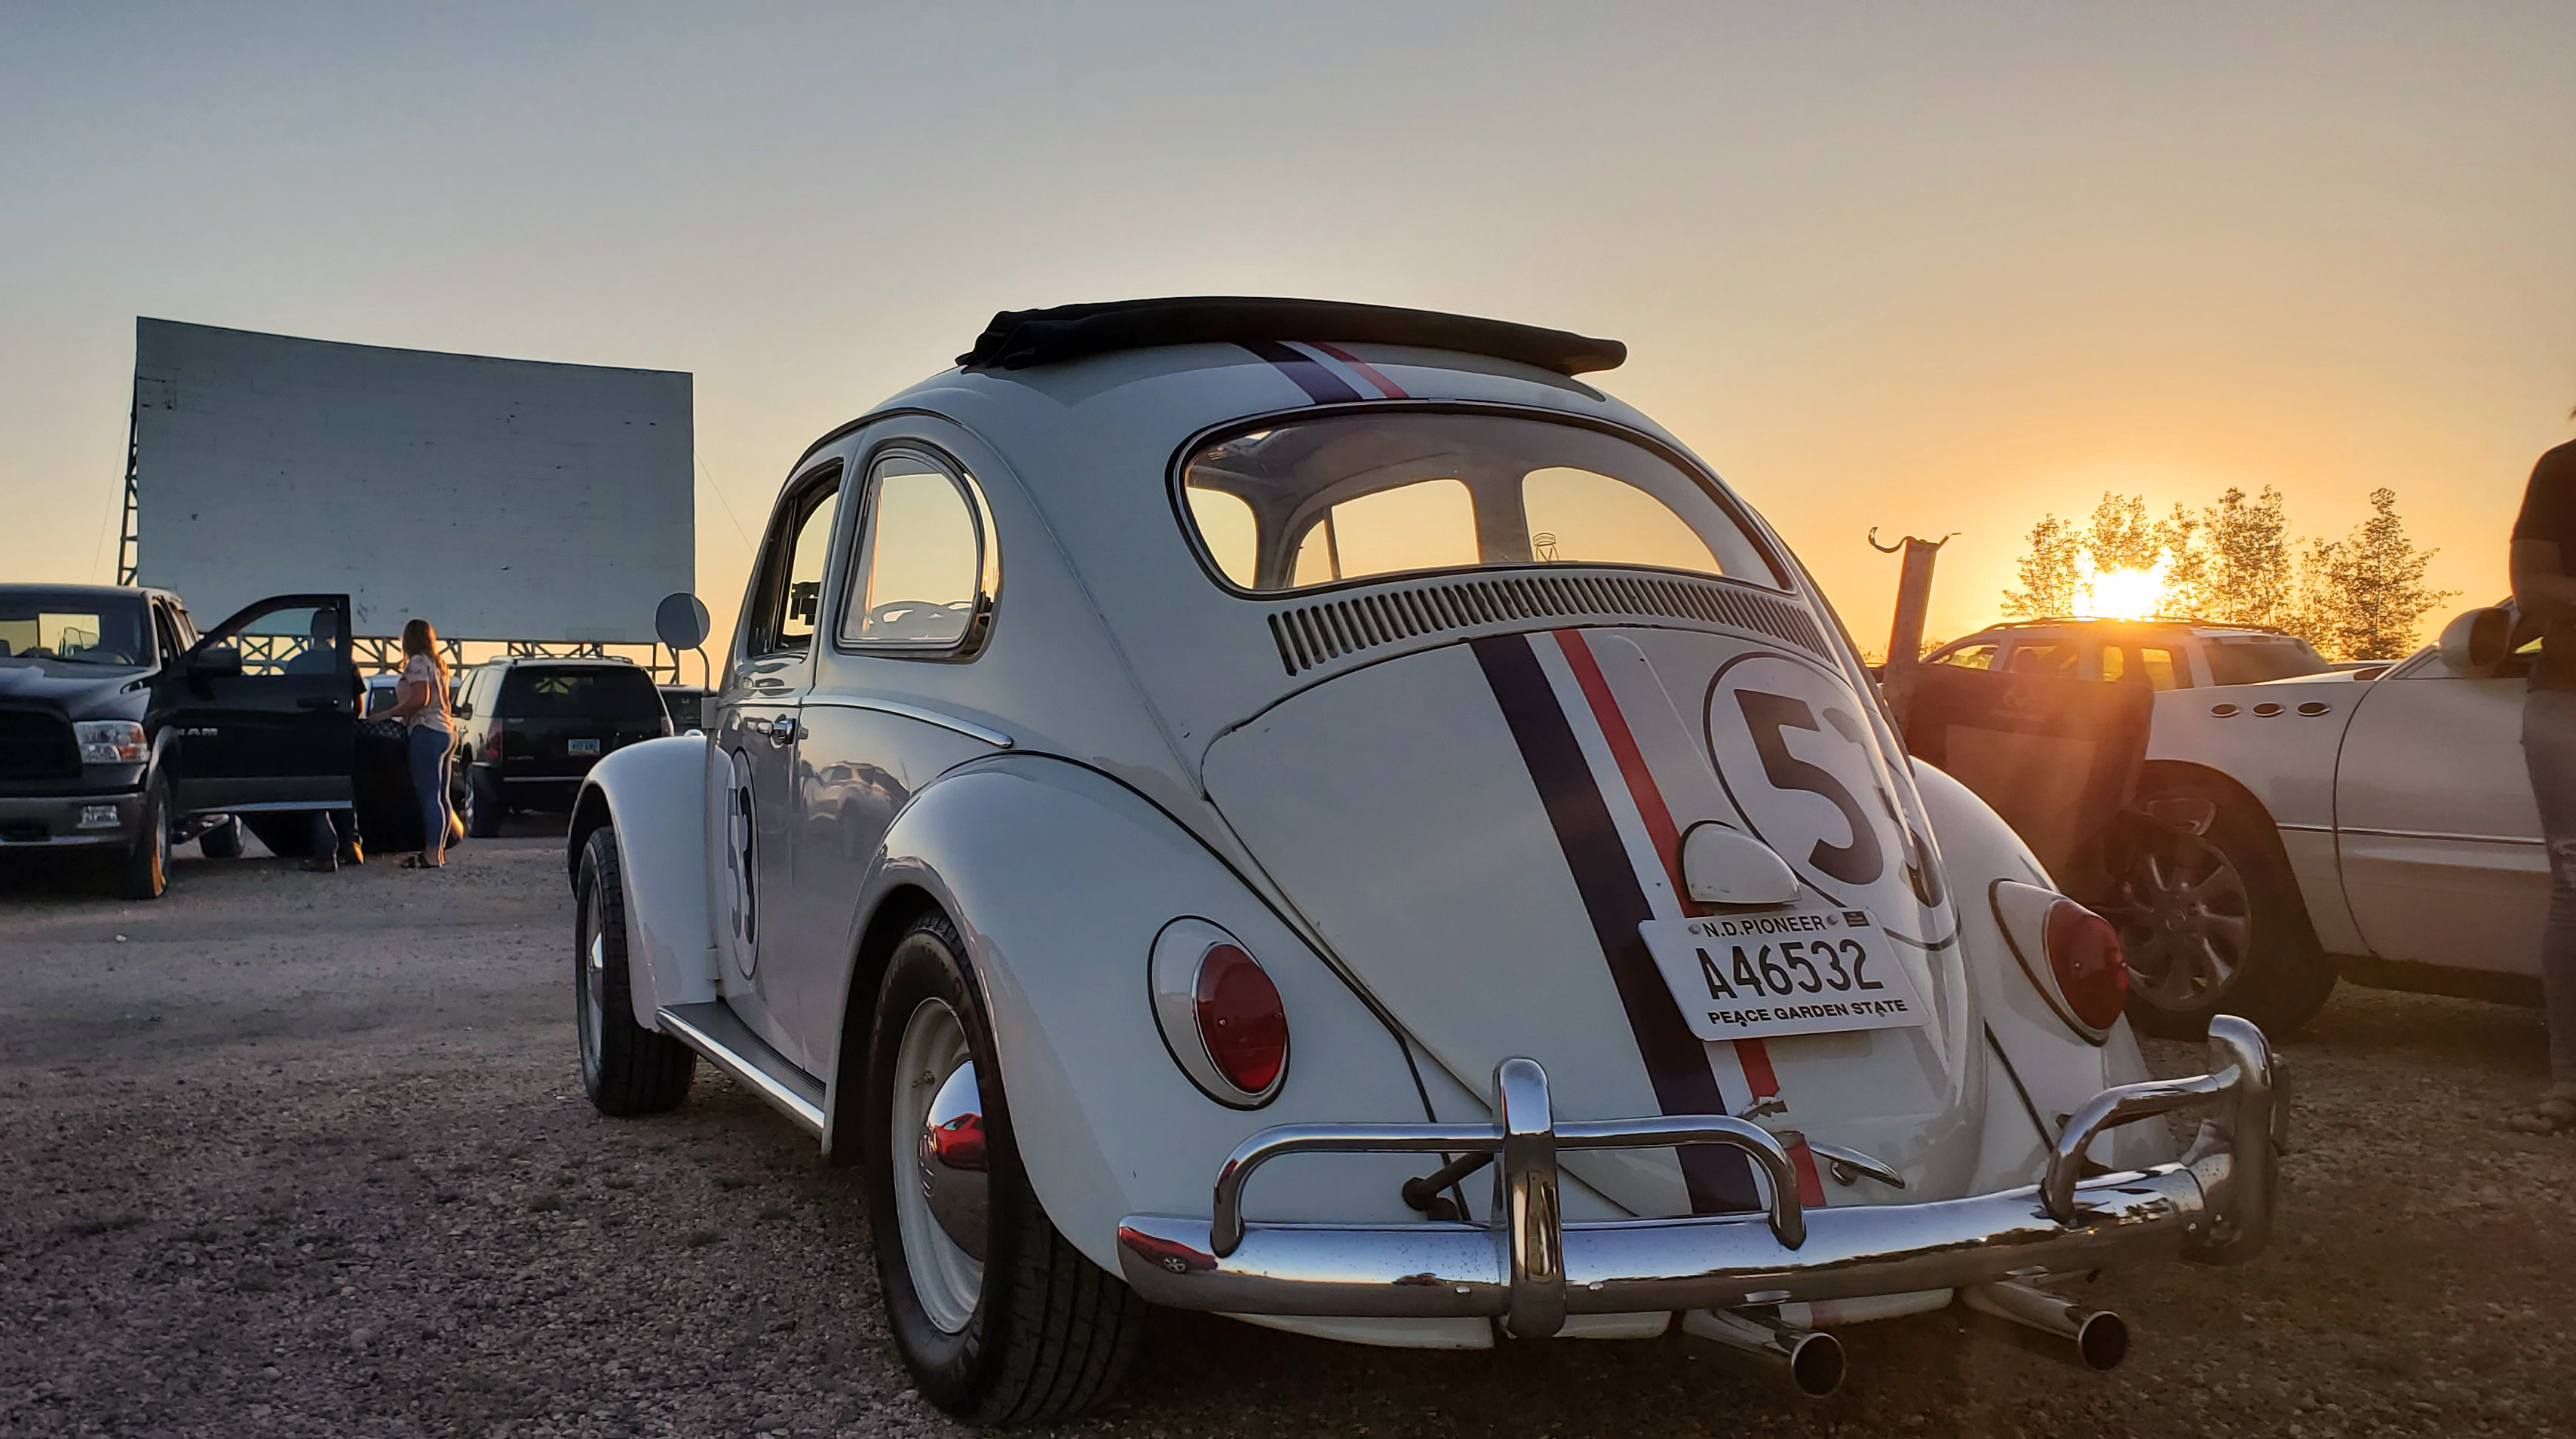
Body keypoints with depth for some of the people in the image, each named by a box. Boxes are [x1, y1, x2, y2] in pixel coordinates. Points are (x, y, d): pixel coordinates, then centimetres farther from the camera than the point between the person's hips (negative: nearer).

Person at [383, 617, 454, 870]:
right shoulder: (438, 664, 19)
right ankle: (439, 851, 14)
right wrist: (399, 711, 23)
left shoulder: (417, 662, -8)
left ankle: (432, 855, -14)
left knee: (429, 796, -11)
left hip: (427, 731, -10)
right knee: (440, 796, 10)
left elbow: (419, 699, -18)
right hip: (445, 730, 10)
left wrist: (389, 714, -10)